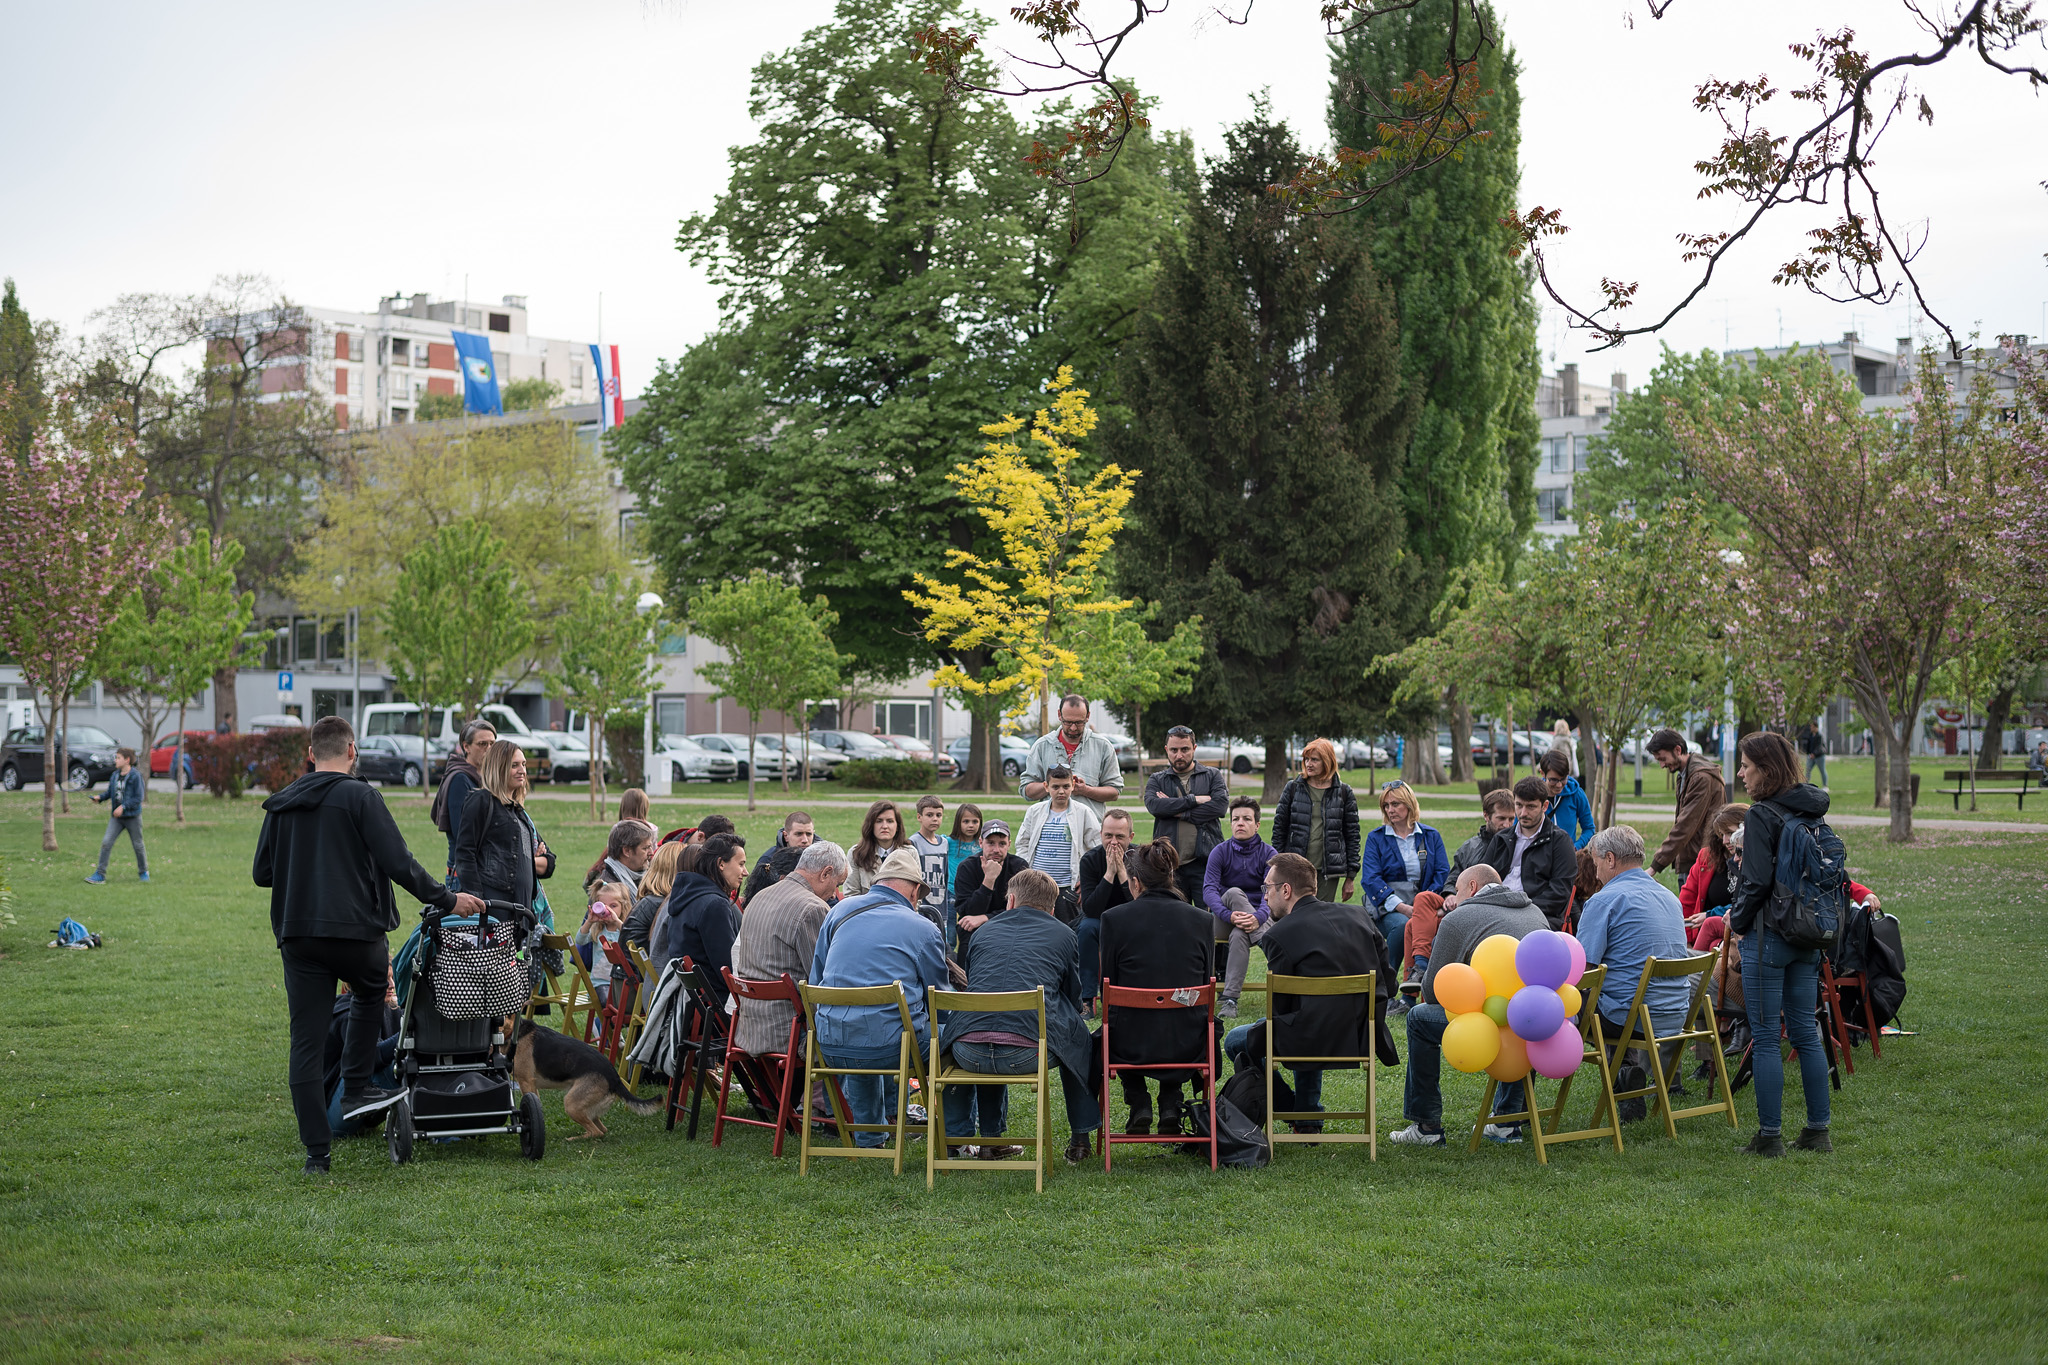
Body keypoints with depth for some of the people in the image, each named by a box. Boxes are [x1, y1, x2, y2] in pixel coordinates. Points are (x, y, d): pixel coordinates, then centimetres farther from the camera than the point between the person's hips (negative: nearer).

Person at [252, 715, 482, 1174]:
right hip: (355, 930, -3)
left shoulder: (280, 804, 9)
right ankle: (356, 1089, 21)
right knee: (370, 993, 29)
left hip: (297, 937, 3)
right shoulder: (359, 796, -6)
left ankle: (316, 1152, 3)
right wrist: (447, 900, -1)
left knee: (306, 1042, 5)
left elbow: (261, 873, 14)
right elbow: (398, 863, -11)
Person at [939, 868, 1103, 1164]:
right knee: (1076, 1033, 30)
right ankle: (1081, 1140, 34)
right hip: (1027, 1054, -2)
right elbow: (1074, 1000, 25)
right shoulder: (1064, 935, 16)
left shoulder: (983, 933, 23)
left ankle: (990, 1140, 39)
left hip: (971, 1055, 2)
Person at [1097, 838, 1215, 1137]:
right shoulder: (1201, 920, -1)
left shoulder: (1114, 918, -7)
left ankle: (1139, 1104, 20)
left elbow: (1108, 984, 2)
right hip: (1188, 1045, 2)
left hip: (1132, 1045, -2)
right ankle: (1170, 1104, 22)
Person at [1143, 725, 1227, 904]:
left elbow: (1221, 804, -7)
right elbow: (1153, 804, -7)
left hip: (1205, 861, -1)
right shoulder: (1157, 780, 15)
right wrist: (1194, 800, -9)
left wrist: (1179, 813, -6)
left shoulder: (1212, 776, 12)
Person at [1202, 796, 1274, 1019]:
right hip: (1225, 920, 1)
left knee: (1239, 935, -36)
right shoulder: (1220, 852, 1)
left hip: (1257, 918, -1)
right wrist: (1230, 916, -31)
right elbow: (1209, 891, -12)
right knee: (1234, 893, -32)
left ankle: (1229, 999, -38)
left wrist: (1257, 918, -34)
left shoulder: (1268, 853, 1)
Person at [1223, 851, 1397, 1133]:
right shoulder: (1359, 915, 6)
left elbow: (1280, 1006, -8)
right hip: (1364, 1039, 6)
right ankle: (1309, 1121, 38)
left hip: (1320, 1041, -6)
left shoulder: (1279, 935, -11)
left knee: (1236, 1041, 19)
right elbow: (1386, 972, 9)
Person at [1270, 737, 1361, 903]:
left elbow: (1352, 834, 7)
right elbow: (1279, 829, 9)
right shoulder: (1293, 788, 6)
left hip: (1328, 871, 0)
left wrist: (1350, 877, 4)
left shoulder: (1343, 793, 4)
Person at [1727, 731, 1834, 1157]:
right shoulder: (1812, 812, 9)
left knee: (1765, 1038, -1)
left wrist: (1737, 919, -4)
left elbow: (1757, 882, -20)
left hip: (1768, 935, -8)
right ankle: (1818, 1131, 16)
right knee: (1806, 1031, 13)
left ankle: (1770, 1135, 2)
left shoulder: (1762, 815, -15)